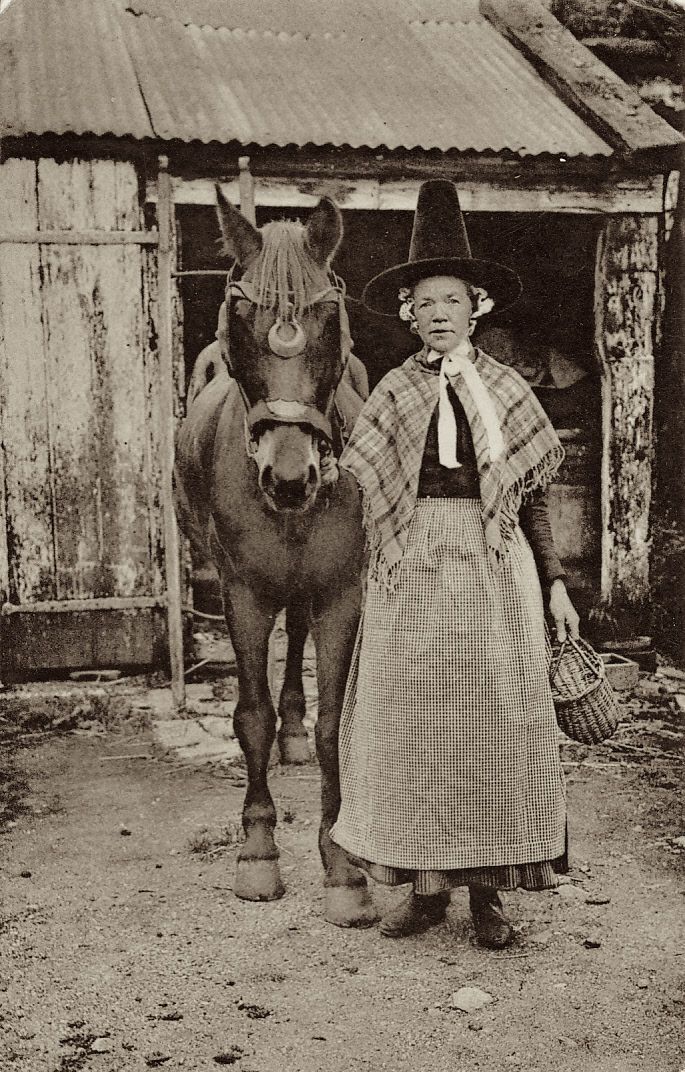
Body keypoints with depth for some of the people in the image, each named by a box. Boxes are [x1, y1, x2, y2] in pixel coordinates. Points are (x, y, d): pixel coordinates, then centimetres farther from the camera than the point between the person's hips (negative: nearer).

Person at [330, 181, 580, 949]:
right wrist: (380, 577, -3)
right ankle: (425, 886, 17)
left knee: (494, 728, 4)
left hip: (496, 574, 0)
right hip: (411, 576, 0)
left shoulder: (508, 390, 6)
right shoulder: (392, 394, 6)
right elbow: (368, 498, 6)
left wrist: (554, 585, 1)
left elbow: (533, 497, 7)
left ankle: (488, 891, 16)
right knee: (409, 727, 3)